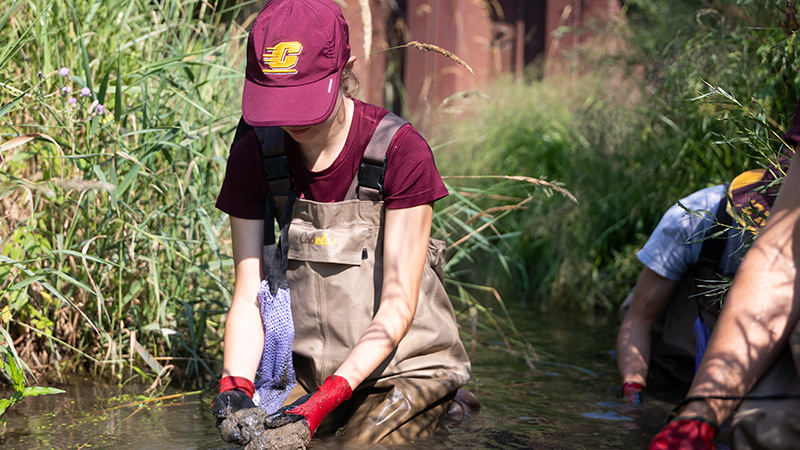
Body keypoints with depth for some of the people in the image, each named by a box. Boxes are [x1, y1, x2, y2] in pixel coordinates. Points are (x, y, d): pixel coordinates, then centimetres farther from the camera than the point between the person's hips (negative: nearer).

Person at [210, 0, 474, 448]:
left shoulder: (399, 150, -16)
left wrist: (323, 402, -25)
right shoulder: (253, 154, -3)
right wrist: (235, 388, -21)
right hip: (307, 372, 4)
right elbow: (249, 295, -3)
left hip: (406, 366, -3)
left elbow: (398, 305, -15)